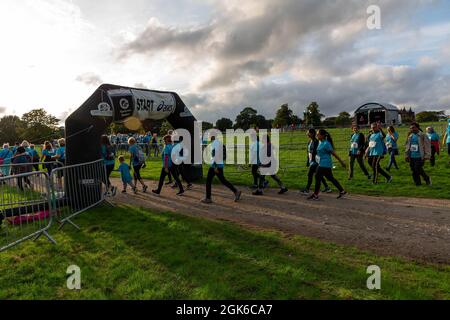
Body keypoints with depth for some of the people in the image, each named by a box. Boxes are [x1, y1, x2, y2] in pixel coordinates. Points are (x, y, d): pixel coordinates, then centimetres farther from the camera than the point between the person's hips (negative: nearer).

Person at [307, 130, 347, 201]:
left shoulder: (326, 144, -17)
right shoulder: (320, 142, 11)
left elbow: (334, 153, -15)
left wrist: (341, 161, -11)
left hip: (324, 165, -10)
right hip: (322, 164, 10)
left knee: (318, 178, -3)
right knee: (330, 178, 14)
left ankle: (315, 195, 6)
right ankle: (342, 191, 22)